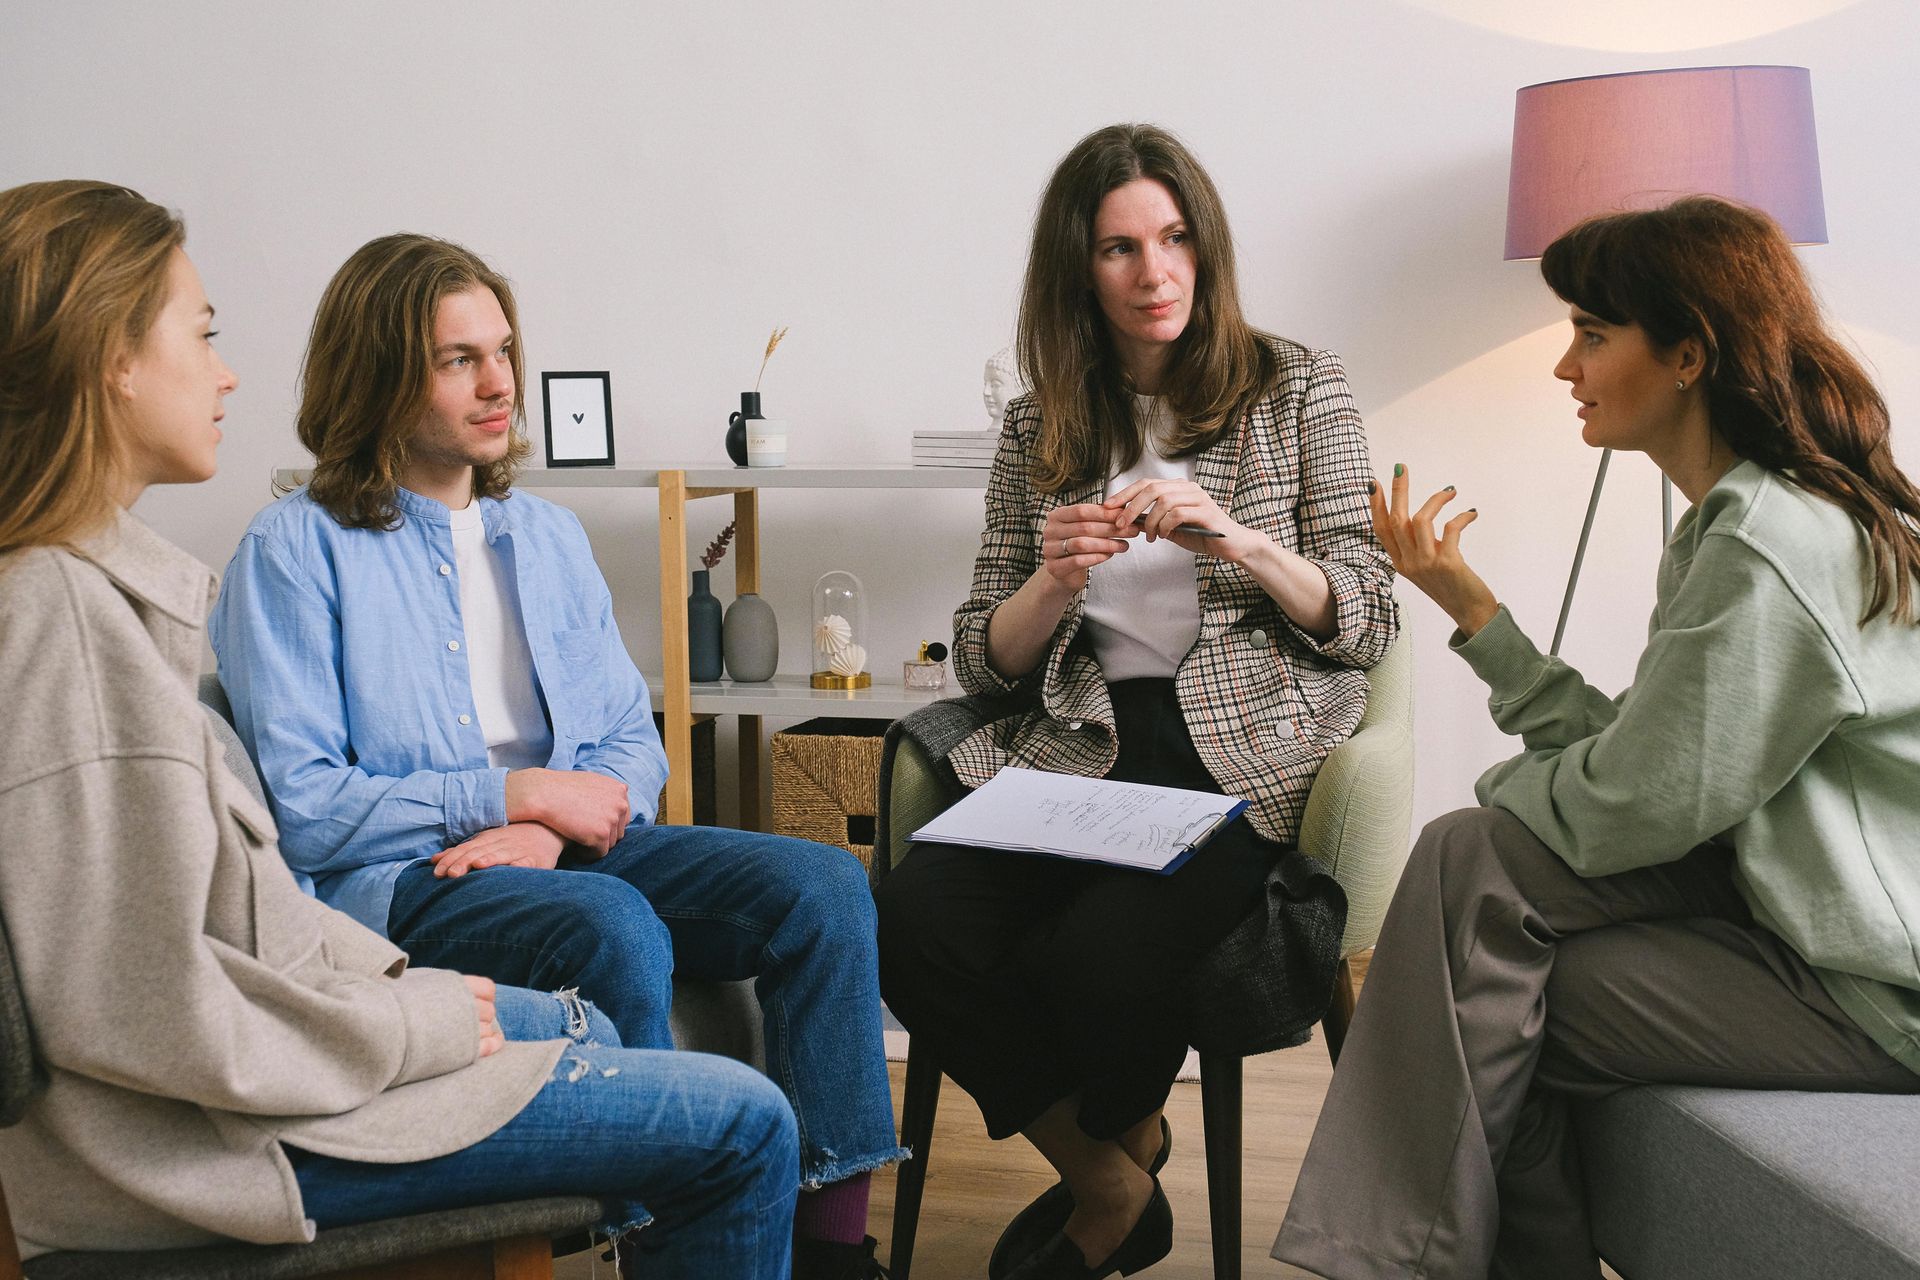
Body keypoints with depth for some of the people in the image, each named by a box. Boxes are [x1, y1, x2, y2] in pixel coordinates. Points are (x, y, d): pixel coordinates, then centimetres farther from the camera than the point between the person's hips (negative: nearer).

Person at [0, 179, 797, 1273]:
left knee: (581, 1027, 29)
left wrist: (386, 974, 7)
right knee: (745, 1127, -5)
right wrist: (418, 1022, -14)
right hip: (215, 1140, -11)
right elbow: (148, 1008, -26)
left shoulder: (94, 582, 8)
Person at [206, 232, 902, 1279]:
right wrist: (517, 792, -11)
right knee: (616, 927, -35)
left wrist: (549, 828, -10)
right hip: (393, 882, -5)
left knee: (822, 882, -18)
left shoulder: (547, 534, 18)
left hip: (569, 850, 6)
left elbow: (633, 742, 13)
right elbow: (296, 807, -10)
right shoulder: (295, 549, -1)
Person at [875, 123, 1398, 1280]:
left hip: (1242, 757, -3)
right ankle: (1111, 1184, 0)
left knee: (1094, 956, -30)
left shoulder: (1298, 390, 6)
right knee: (912, 924, -25)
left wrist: (1239, 542, -15)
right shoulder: (1041, 426, 13)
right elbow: (984, 662, 12)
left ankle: (1113, 1144, 10)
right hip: (1078, 752, 3)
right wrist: (1054, 582, -9)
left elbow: (1370, 623, 2)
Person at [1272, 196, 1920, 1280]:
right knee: (1474, 857, -2)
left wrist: (1504, 789, 1)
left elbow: (1623, 811, -20)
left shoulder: (1777, 544, -21)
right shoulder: (1738, 520, 10)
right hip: (1785, 894, 9)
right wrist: (1470, 602, 6)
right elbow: (1630, 757, 5)